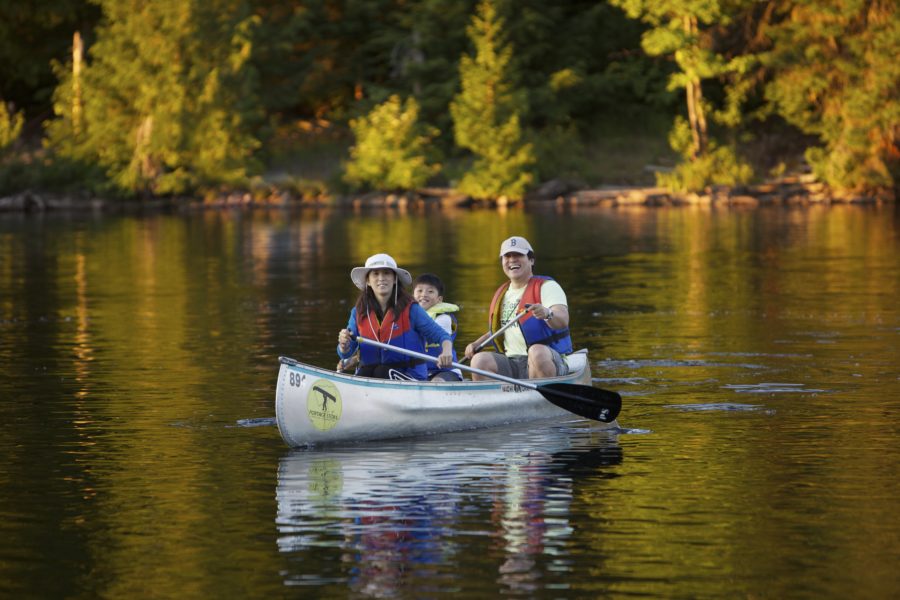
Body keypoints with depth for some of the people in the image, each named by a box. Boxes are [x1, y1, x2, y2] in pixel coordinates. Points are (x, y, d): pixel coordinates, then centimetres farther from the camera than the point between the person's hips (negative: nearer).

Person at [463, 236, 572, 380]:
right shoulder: (501, 293, 20)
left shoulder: (547, 286, -2)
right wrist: (476, 344, 17)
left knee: (537, 352, -38)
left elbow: (563, 321, -18)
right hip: (511, 366, 5)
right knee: (480, 360, -21)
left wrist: (547, 314, -41)